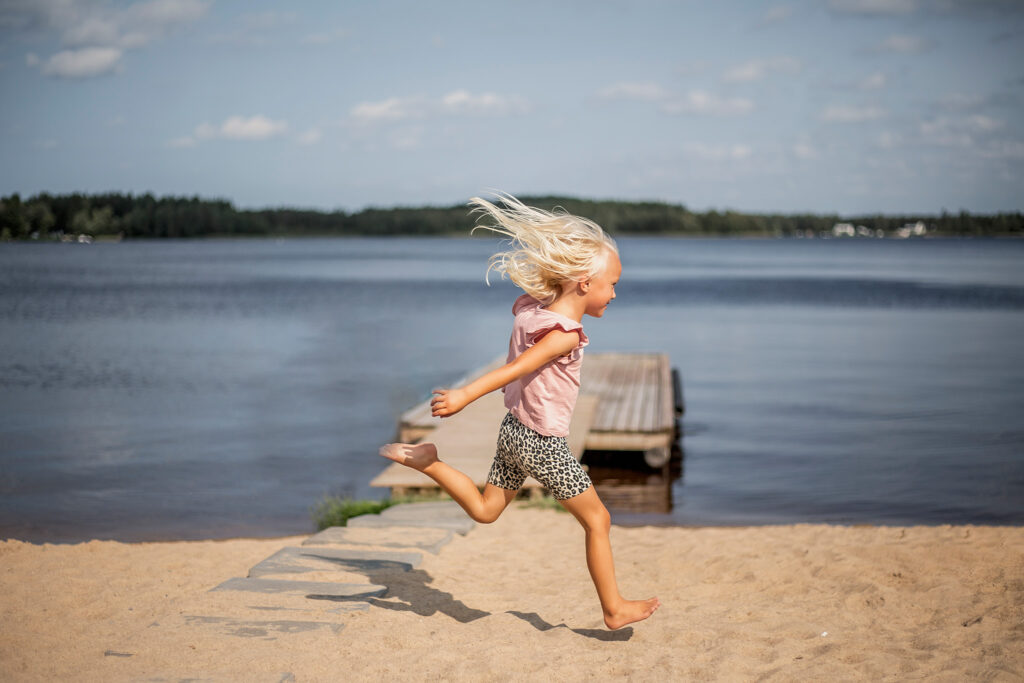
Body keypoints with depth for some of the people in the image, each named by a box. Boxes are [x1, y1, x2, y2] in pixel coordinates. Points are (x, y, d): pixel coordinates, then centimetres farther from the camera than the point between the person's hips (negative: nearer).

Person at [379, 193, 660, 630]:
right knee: (597, 520, 5)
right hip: (543, 444, -8)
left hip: (514, 428, 8)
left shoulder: (530, 311, 1)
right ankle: (614, 609, 12)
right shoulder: (565, 334, -23)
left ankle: (427, 461, 6)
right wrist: (464, 396, -40)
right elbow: (516, 368, -32)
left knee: (485, 510, 22)